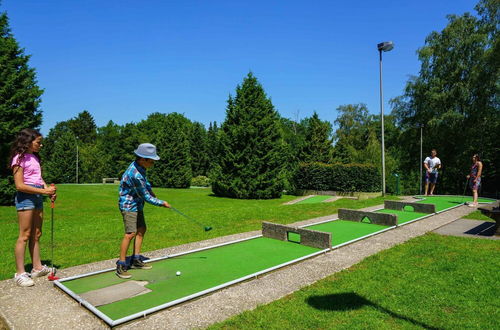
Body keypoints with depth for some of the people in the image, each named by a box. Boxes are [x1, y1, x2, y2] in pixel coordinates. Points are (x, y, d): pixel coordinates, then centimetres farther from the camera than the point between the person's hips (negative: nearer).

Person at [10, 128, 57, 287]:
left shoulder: (35, 157, 15)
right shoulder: (19, 158, -10)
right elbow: (19, 185, -15)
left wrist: (48, 189, -2)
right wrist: (43, 191, -17)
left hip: (38, 196, 8)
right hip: (25, 197, -8)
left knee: (36, 235, 11)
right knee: (24, 235, -5)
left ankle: (37, 267, 20)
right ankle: (20, 273, 3)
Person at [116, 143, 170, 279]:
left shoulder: (139, 166, -3)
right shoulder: (136, 175, -31)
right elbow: (146, 197, -22)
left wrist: (150, 190, 14)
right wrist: (162, 203, -11)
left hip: (137, 204, 10)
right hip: (128, 205, -10)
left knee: (141, 230, 13)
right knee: (130, 233, -14)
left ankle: (136, 260, 22)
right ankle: (121, 266, -4)